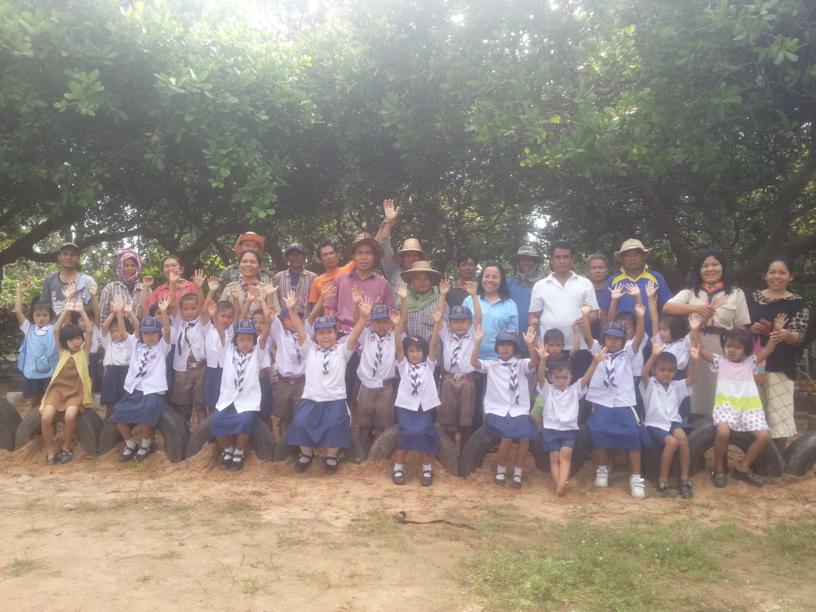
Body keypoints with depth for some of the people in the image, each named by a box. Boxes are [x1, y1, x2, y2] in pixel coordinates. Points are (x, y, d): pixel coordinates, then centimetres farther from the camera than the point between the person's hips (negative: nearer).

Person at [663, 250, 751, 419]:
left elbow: (741, 328, 7)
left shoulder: (736, 293, 9)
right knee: (696, 399, 3)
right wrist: (695, 308, -16)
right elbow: (667, 308, -4)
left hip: (723, 350, 0)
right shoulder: (690, 292, 11)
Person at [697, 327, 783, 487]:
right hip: (726, 405, -3)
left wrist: (777, 330, -10)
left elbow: (768, 350, 5)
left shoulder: (750, 362, 16)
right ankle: (718, 468, -7)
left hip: (749, 406, 3)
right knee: (723, 431, -31)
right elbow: (699, 350, 1)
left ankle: (742, 467, 5)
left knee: (764, 435, -16)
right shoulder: (720, 361, 10)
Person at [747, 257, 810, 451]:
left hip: (780, 368, -3)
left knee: (778, 416, -4)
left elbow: (799, 338, -7)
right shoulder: (753, 297, 9)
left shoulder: (798, 304, 0)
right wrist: (751, 329, -11)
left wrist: (783, 333, -28)